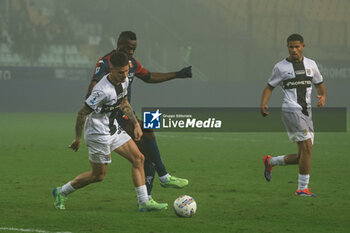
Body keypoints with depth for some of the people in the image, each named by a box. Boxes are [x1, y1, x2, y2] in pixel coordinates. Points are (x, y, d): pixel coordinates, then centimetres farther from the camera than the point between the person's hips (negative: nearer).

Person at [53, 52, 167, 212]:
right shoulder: (103, 90, -30)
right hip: (98, 134, -9)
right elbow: (82, 113, -22)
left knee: (138, 158, 0)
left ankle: (144, 202, 4)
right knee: (98, 175, 3)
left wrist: (136, 124, 14)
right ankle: (61, 192, 21)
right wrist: (78, 139, -13)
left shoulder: (124, 81, -3)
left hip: (114, 129, 9)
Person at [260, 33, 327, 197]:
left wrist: (323, 97, -2)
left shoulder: (310, 64, 14)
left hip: (306, 113, 6)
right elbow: (269, 87, 9)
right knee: (307, 147, -18)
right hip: (291, 110, -6)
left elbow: (320, 85, 20)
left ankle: (270, 162, 29)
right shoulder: (281, 67, 2)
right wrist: (263, 104, -10)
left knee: (302, 157, 5)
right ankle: (302, 188, -11)